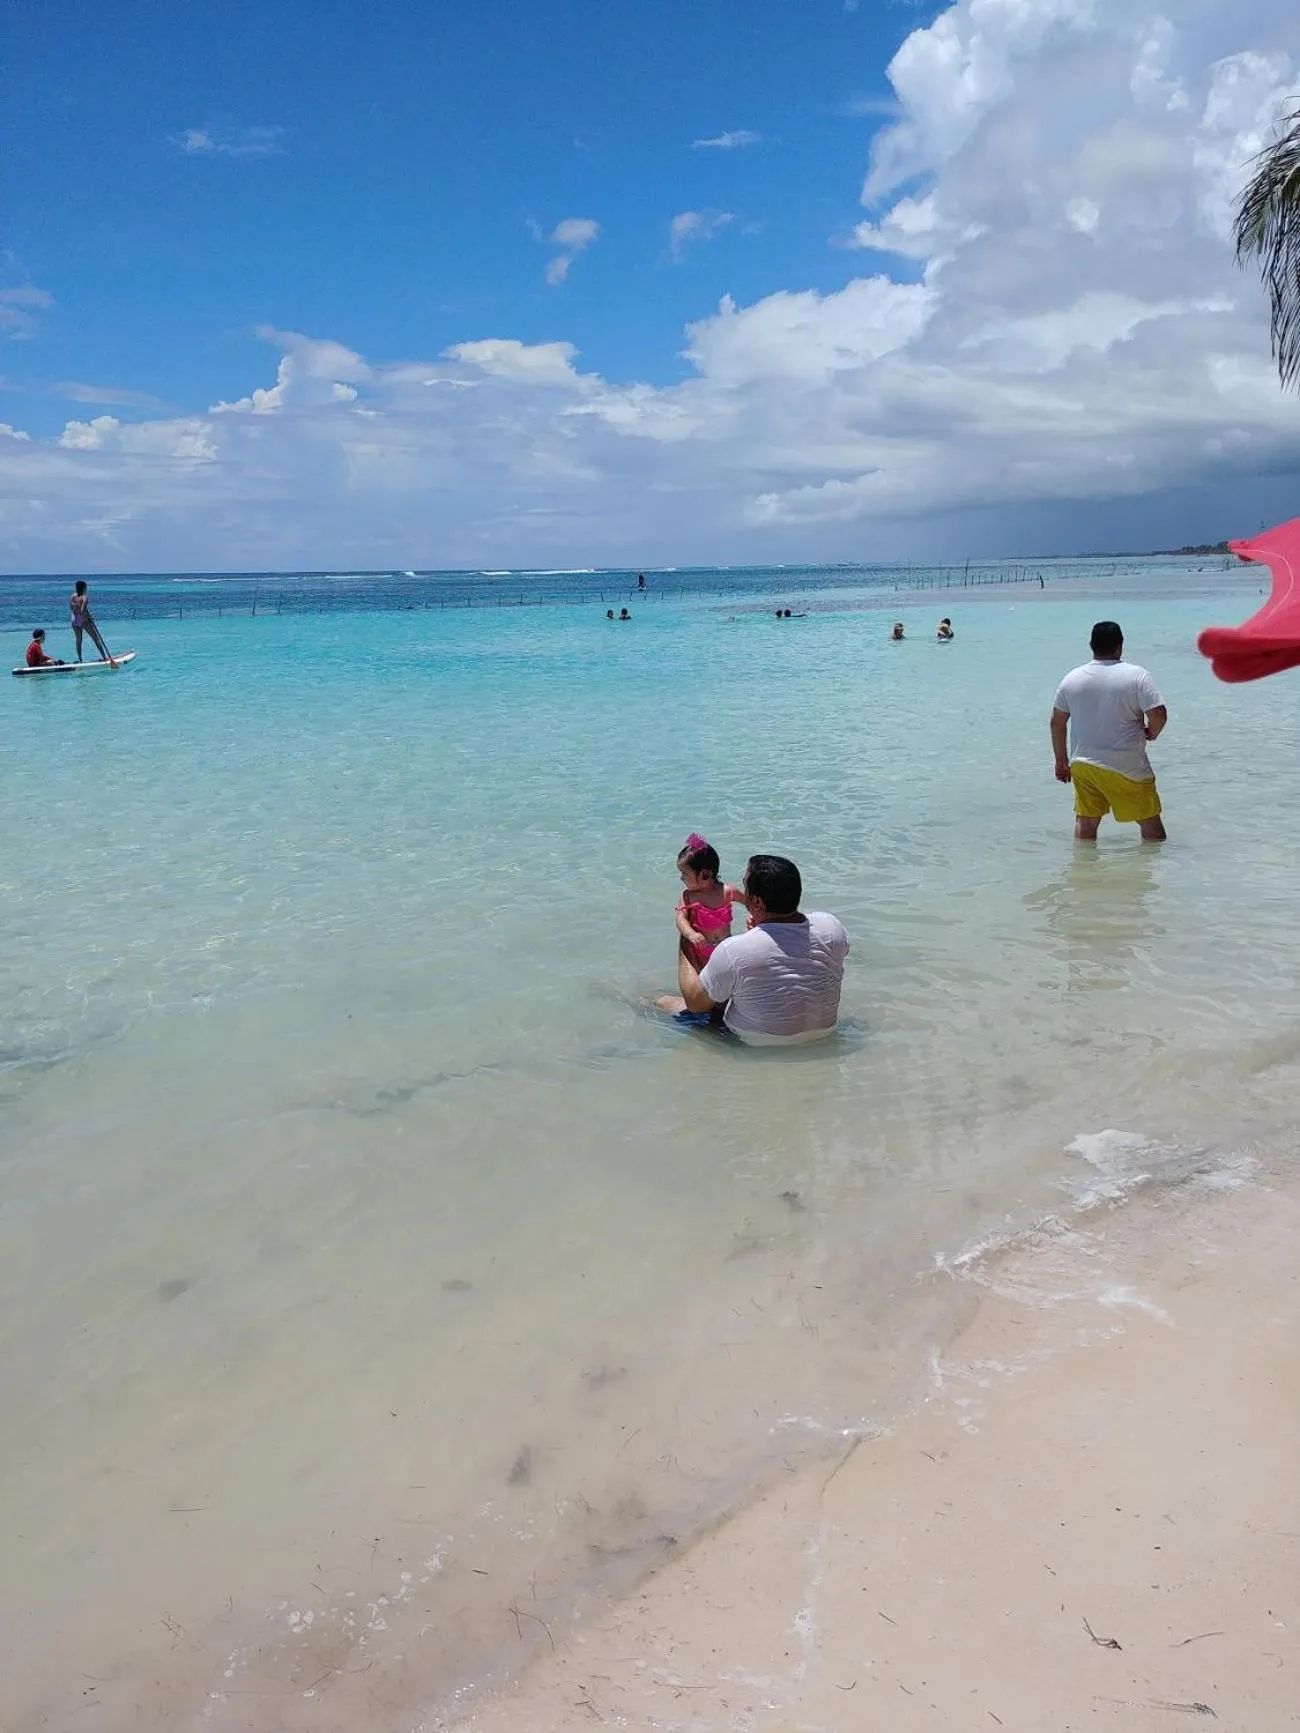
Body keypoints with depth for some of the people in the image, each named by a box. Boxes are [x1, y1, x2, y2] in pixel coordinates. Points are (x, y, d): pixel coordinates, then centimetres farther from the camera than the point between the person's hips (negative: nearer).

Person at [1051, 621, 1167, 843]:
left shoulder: (1072, 678, 2)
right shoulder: (1137, 675, -10)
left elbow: (1057, 722, 8)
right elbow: (1159, 714, -16)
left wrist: (1061, 760, 18)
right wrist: (1151, 733, 6)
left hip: (1082, 764, 4)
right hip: (1126, 766, -4)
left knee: (1086, 820, 14)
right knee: (1150, 820, 8)